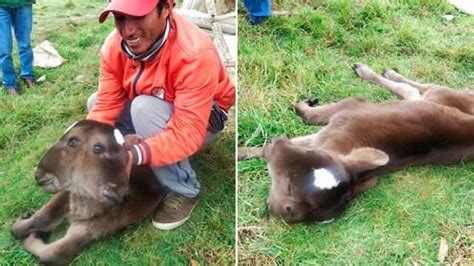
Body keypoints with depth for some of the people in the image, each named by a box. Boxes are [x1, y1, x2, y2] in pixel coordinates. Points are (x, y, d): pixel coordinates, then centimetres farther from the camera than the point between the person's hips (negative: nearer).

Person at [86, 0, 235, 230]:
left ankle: (184, 191, -15)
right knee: (94, 103, -6)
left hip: (202, 119, -6)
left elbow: (187, 134, -38)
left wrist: (134, 155, -50)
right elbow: (105, 106, -16)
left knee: (145, 109, -32)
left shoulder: (195, 54, -36)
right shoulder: (114, 45, -16)